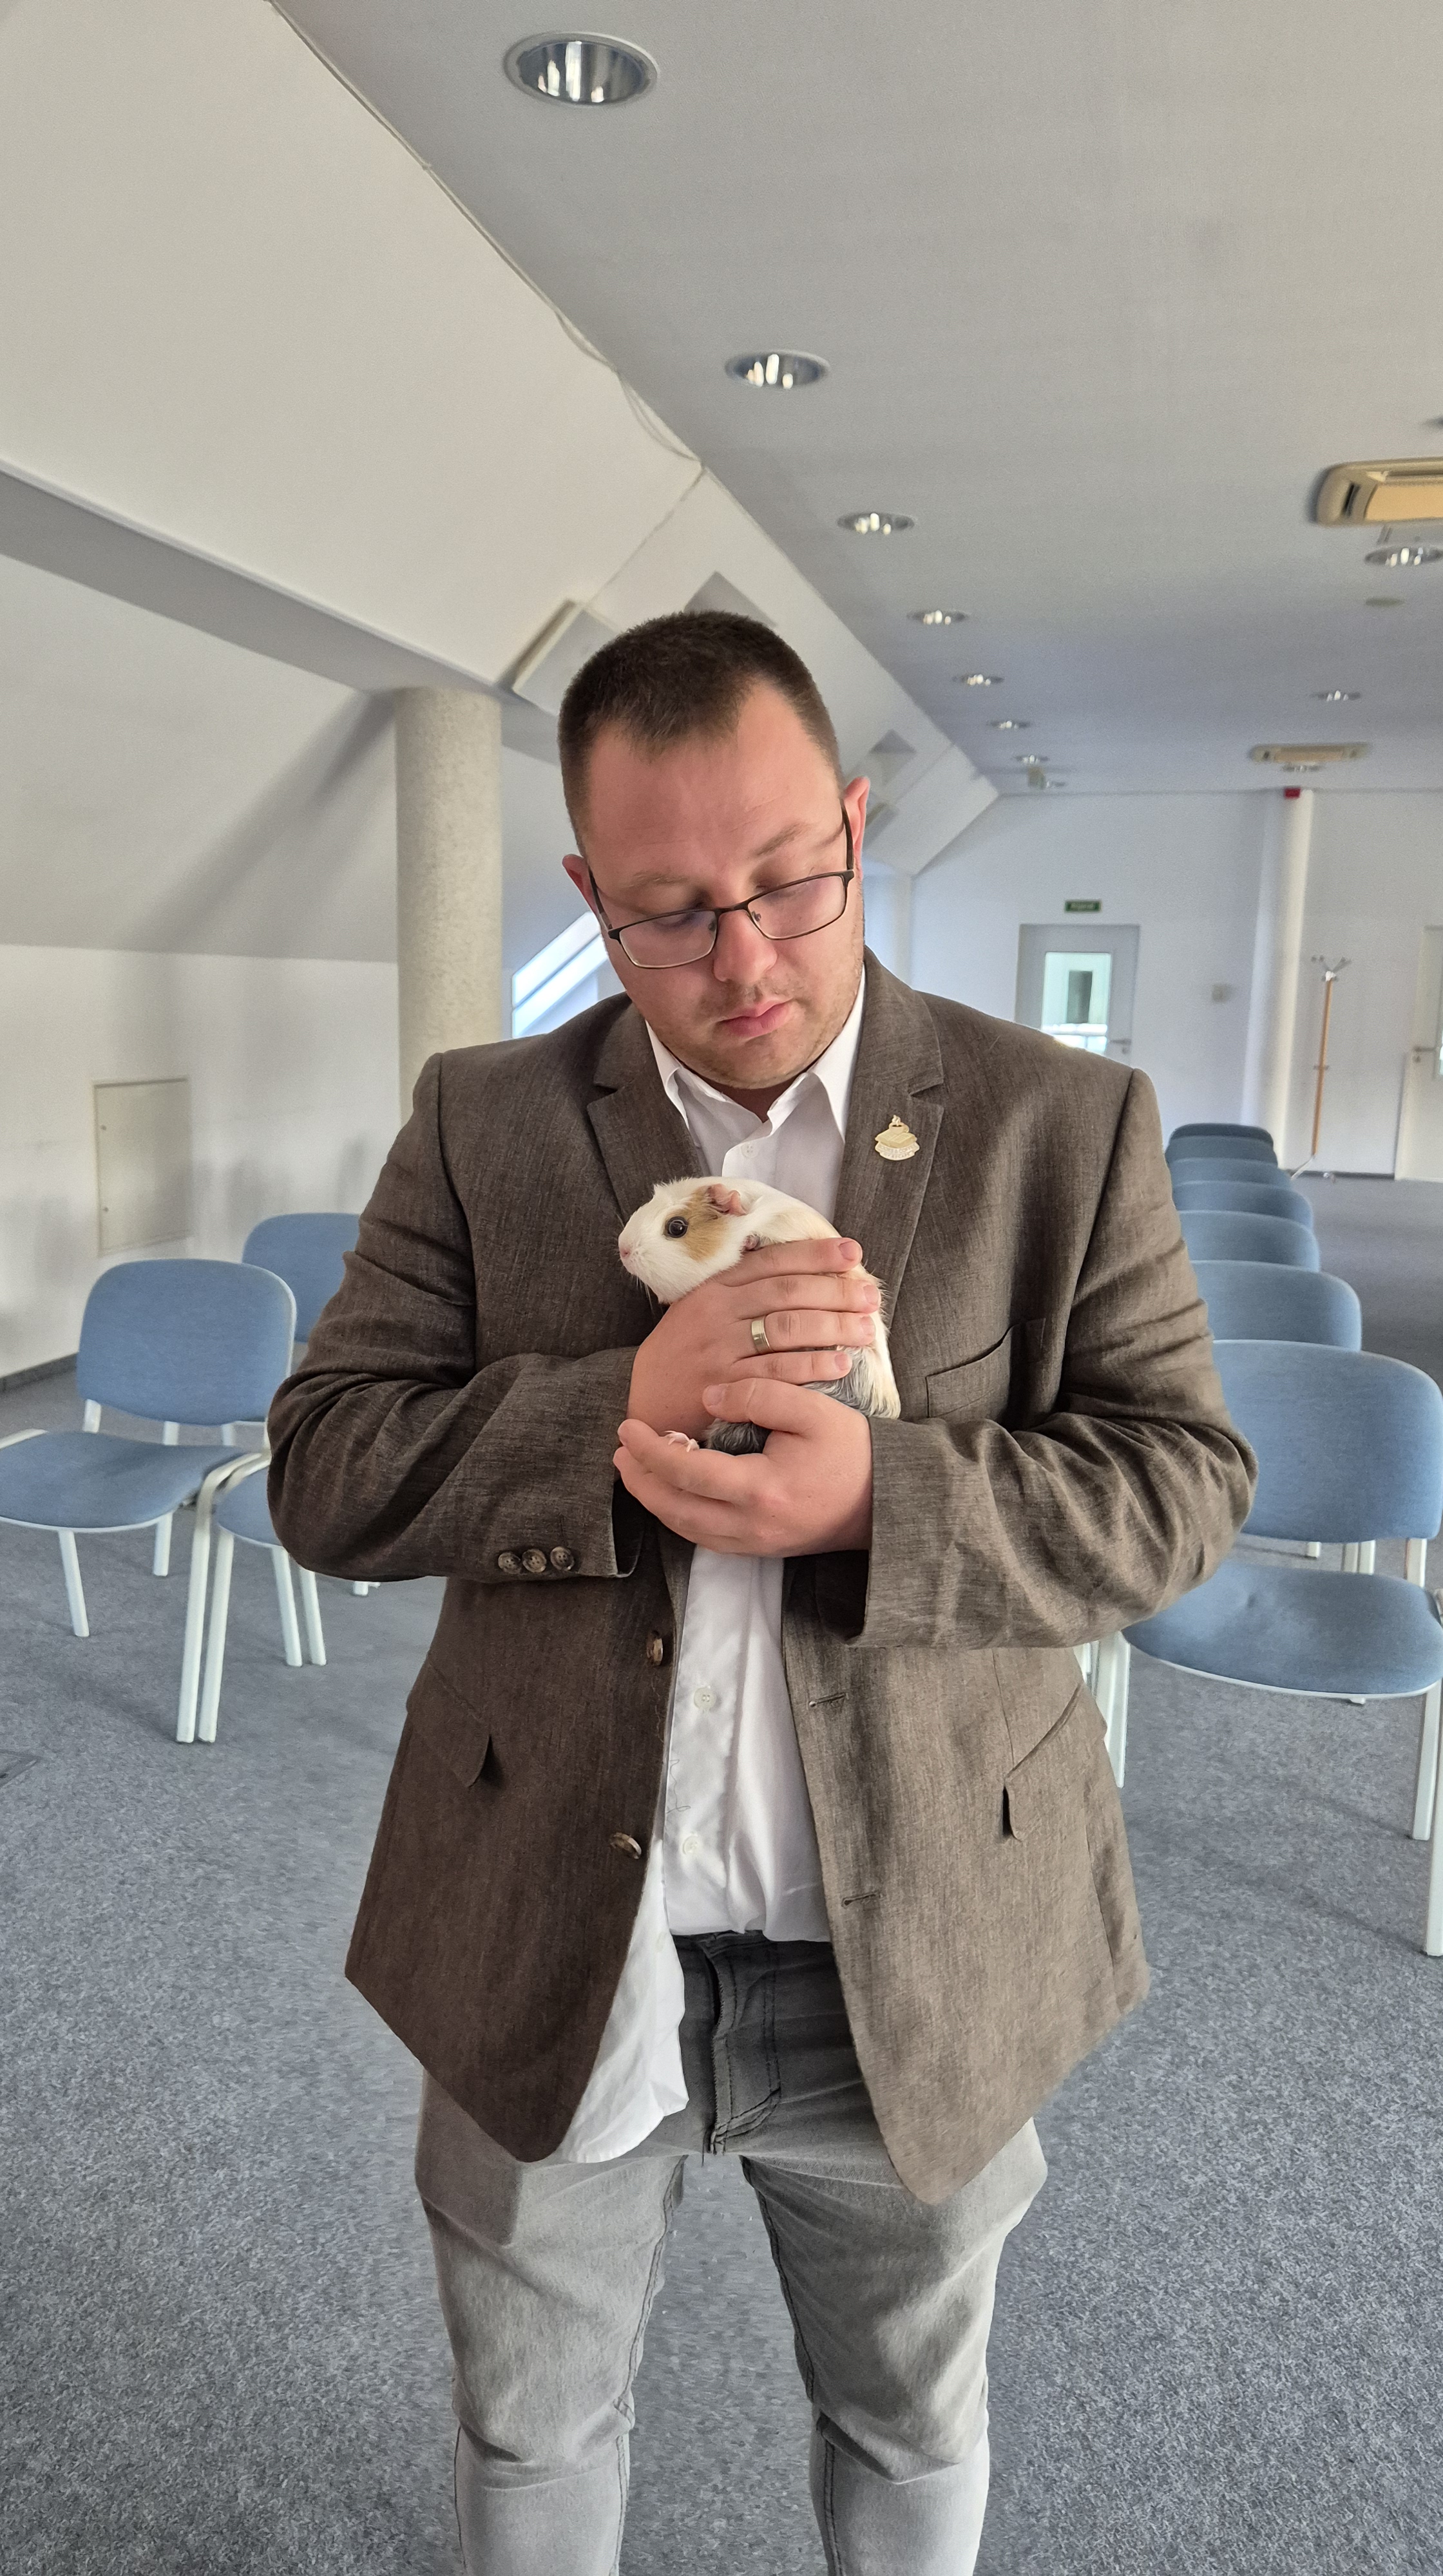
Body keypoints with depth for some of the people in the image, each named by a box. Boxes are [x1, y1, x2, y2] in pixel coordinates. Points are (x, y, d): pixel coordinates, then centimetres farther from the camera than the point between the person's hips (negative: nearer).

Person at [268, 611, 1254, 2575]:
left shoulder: (1064, 1123, -7)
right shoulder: (482, 1120, -4)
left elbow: (1179, 1481, -7)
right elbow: (323, 1474, -7)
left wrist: (876, 1500, -26)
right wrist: (617, 1405, -25)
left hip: (924, 1964, 0)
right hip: (549, 1951, 1)